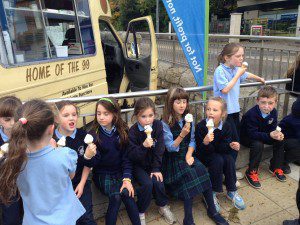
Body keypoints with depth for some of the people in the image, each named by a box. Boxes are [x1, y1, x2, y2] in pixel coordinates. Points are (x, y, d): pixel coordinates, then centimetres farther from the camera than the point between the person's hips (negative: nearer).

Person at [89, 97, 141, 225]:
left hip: (119, 172, 2)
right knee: (115, 195, -26)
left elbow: (126, 157, -2)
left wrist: (127, 178, -12)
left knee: (126, 192, -25)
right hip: (102, 174, -1)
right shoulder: (94, 134, -9)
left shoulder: (122, 132, -3)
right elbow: (94, 163, -13)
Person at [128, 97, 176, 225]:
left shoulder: (158, 125, -11)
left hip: (153, 163, 3)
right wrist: (143, 146, -37)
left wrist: (156, 169, -11)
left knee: (157, 181, -18)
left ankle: (163, 206, 11)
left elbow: (159, 150, -8)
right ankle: (140, 212, 2)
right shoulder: (132, 132, -19)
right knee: (147, 183, -22)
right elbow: (131, 156, -20)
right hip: (138, 165, -2)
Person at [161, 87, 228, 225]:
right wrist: (182, 134, -26)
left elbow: (192, 140, 5)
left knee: (201, 169, -23)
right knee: (188, 173, -29)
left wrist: (189, 154, -12)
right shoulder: (165, 123, -11)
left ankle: (212, 210, -7)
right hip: (173, 158, -4)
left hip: (187, 154, 4)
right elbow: (170, 148, -12)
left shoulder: (189, 119, 5)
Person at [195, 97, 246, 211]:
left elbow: (223, 147, -9)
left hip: (219, 153, 4)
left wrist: (230, 145, -32)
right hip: (204, 155, -4)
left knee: (229, 159, -24)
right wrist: (205, 143, -44)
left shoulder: (226, 126, -10)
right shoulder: (200, 126, -22)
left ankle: (232, 191, -5)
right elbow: (200, 151, -22)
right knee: (218, 160, -30)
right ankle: (212, 193, -15)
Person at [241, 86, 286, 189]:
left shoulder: (273, 112, -10)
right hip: (247, 137, -7)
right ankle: (251, 172, -17)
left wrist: (277, 133, -27)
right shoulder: (251, 114, -31)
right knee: (258, 145, -33)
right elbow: (252, 134, -33)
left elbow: (273, 128, -3)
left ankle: (276, 167, 9)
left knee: (280, 140, -9)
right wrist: (270, 135, -43)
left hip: (262, 135, 7)